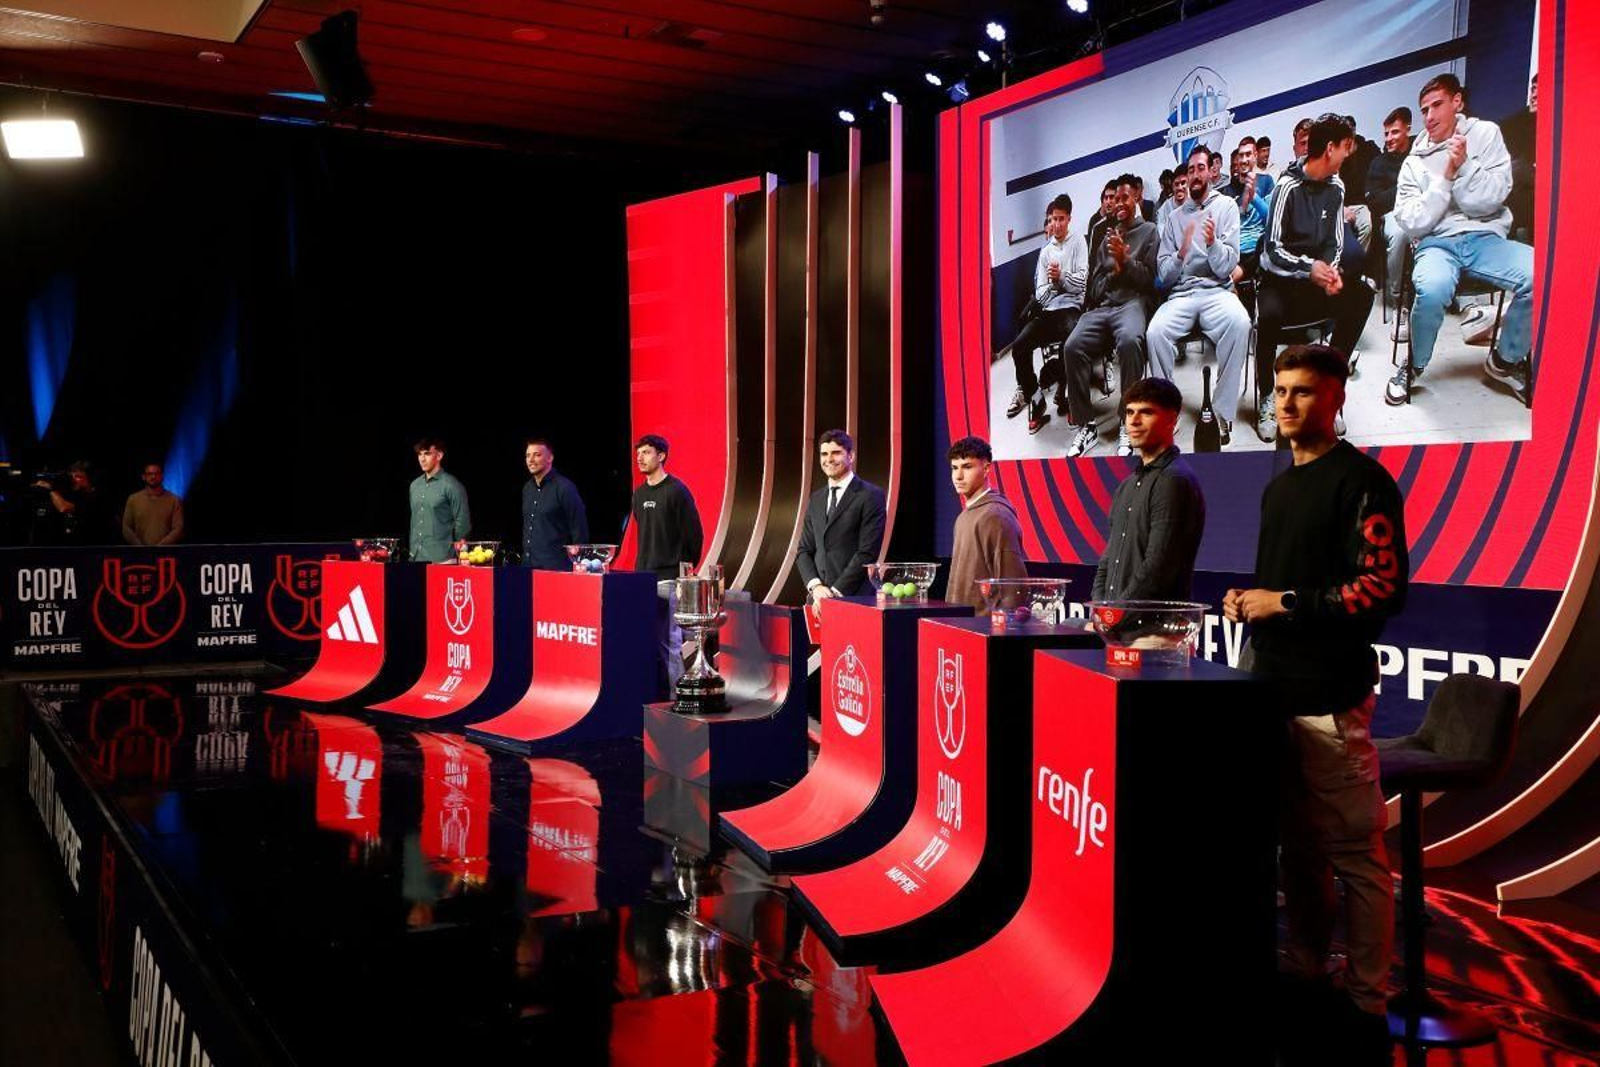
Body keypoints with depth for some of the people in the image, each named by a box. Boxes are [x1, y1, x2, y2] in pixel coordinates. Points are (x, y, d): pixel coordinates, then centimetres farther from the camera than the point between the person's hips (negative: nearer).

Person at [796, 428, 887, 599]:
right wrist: (815, 585, -4)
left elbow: (868, 553, -10)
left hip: (855, 597, -5)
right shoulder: (816, 499, 16)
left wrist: (836, 591, -12)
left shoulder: (871, 495, -3)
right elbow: (804, 551, 14)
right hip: (819, 597, 5)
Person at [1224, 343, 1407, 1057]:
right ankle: (1306, 974, 26)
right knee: (1297, 845, 15)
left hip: (1329, 700, -8)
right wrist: (1248, 602, 11)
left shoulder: (1360, 481, -7)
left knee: (1353, 855, -2)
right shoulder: (1279, 487, 19)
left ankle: (1367, 1005, 7)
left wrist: (1285, 602, -14)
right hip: (1272, 689, 8)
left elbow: (1385, 590, -15)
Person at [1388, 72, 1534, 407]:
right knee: (1432, 291, -38)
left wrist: (1463, 165, -14)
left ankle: (1505, 360, -2)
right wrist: (1447, 175, -9)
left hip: (1486, 238, 1)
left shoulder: (1485, 134, 9)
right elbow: (1413, 223, -3)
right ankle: (1415, 365, -7)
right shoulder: (1416, 161, 10)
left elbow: (1491, 198, -2)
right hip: (1438, 243, -1)